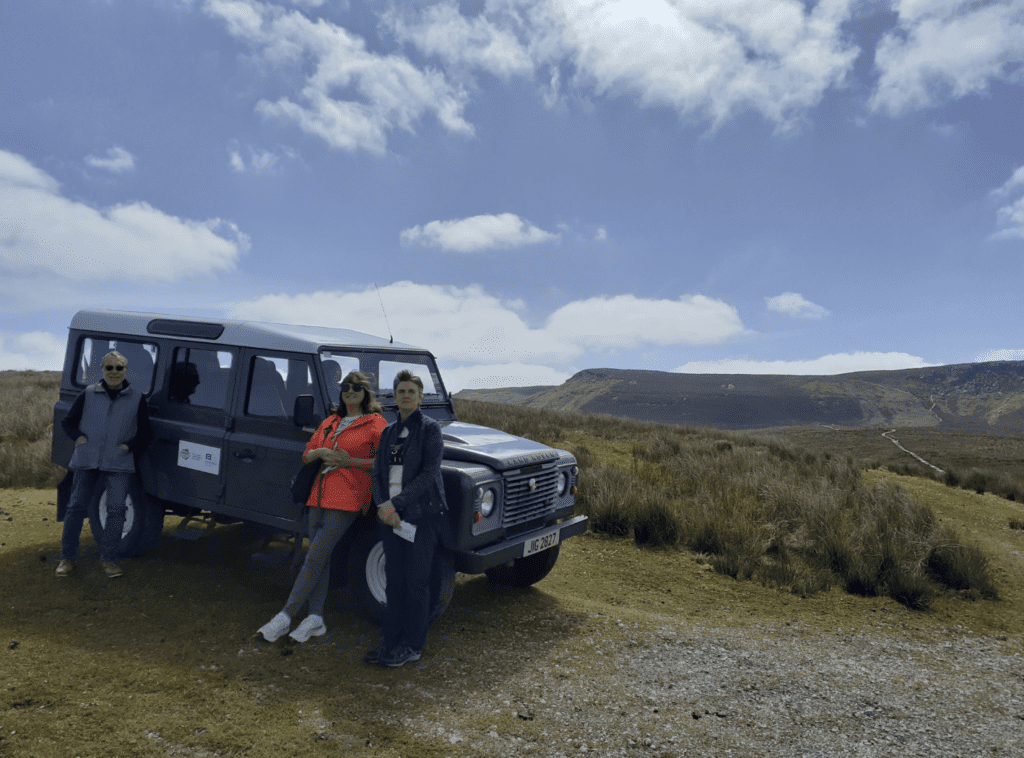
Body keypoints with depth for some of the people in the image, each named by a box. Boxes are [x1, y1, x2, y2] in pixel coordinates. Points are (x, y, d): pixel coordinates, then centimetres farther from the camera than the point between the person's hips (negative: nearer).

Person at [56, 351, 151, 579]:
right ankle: (67, 558, 16)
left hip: (119, 464, -1)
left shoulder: (137, 398, 4)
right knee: (77, 506, 3)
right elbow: (67, 422, 14)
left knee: (116, 508, -4)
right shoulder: (88, 394, 6)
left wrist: (128, 446, -7)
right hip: (86, 459, 1)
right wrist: (78, 437, -2)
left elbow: (144, 435, 7)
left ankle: (108, 559, 8)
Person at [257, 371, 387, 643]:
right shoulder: (330, 422, 18)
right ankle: (315, 619, 14)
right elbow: (307, 454, 21)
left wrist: (348, 461, -14)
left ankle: (285, 617, -2)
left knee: (314, 559, -7)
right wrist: (319, 452, -2)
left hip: (346, 500, -7)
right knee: (319, 559, 8)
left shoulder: (375, 423, -3)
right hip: (319, 496, 7)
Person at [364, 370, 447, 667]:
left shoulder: (430, 428, -5)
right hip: (391, 515, 5)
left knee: (416, 581, 2)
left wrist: (396, 503, -16)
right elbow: (378, 473, 9)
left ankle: (412, 646, 13)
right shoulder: (389, 432, 13)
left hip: (422, 512, -5)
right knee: (394, 580, 11)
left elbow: (429, 473, -14)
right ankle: (391, 641, 23)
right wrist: (382, 505, -9)